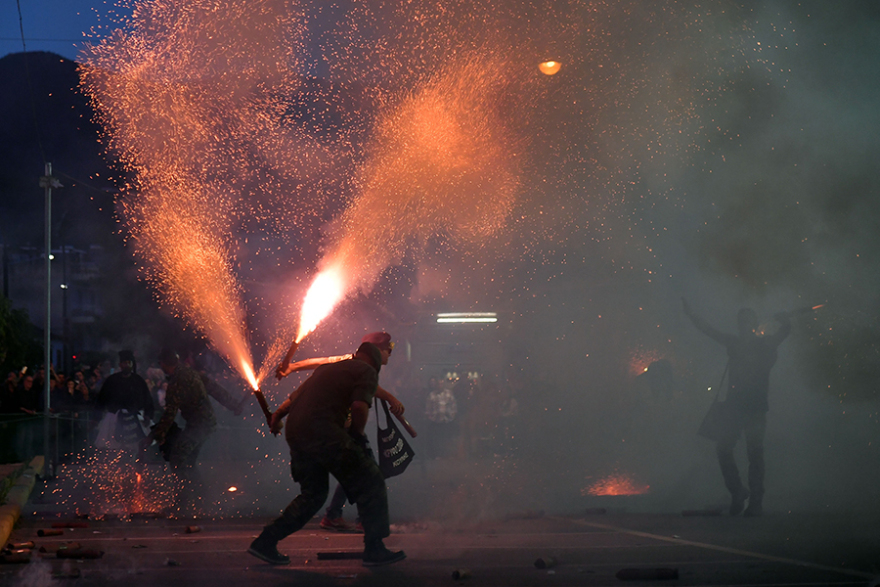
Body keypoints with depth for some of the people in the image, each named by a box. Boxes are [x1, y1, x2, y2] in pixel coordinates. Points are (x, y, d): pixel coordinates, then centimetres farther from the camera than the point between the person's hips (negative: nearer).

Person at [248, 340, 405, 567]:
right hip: (322, 429, -8)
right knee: (370, 483, 1)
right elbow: (359, 405, -9)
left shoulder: (327, 368, 29)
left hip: (294, 431, 8)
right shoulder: (367, 371, 8)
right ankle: (374, 549, -1)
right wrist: (357, 434, 7)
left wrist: (276, 417, 45)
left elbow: (293, 398, 31)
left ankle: (265, 541, 19)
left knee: (313, 493, 20)